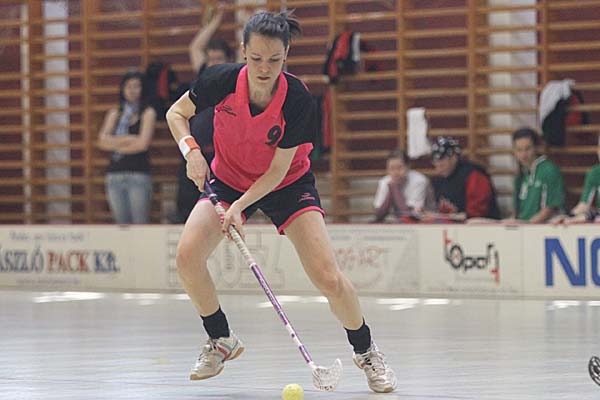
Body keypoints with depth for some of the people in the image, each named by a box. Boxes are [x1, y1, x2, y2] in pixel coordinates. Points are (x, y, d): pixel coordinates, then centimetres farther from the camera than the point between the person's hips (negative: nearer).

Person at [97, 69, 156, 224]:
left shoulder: (147, 113, 5)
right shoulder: (114, 114, 16)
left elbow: (143, 143, -7)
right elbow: (103, 141, 2)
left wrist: (116, 144, 1)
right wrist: (128, 139, -7)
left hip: (138, 175, -4)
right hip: (115, 175, 4)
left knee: (140, 226, -10)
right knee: (122, 225, 3)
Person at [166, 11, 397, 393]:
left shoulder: (298, 101, -28)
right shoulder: (222, 81, -24)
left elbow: (278, 170, -22)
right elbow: (176, 113, -6)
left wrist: (240, 205, -34)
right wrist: (191, 151, -24)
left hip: (288, 185, -2)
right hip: (227, 179, 2)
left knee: (328, 277, -16)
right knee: (188, 254, -20)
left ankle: (366, 351, 11)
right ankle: (222, 341, 6)